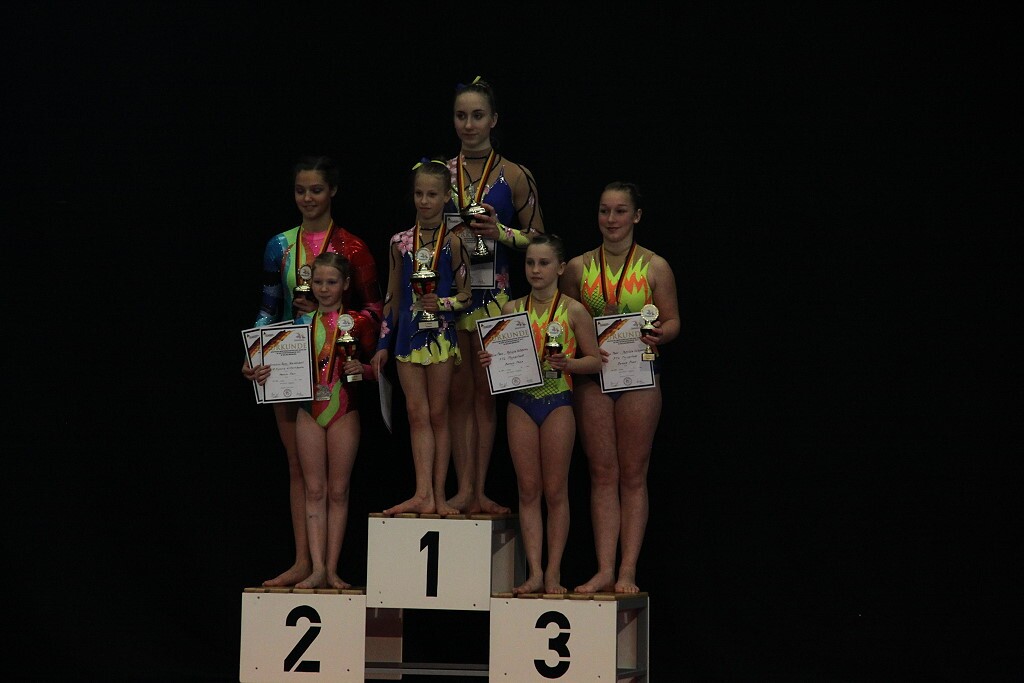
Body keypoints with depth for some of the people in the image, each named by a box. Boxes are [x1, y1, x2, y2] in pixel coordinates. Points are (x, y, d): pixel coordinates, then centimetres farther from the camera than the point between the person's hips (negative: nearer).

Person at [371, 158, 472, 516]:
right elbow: (392, 297, 11)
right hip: (407, 335, 3)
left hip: (441, 334, -3)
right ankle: (424, 494, -6)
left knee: (437, 414, 3)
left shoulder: (453, 242, -2)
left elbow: (466, 294, 1)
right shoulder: (401, 242, 6)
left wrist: (442, 304, -18)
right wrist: (383, 343, 9)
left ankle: (438, 494, 5)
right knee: (417, 414, -1)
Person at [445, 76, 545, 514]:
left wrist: (500, 233, -11)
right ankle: (464, 488, 1)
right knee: (459, 393, 1)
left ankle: (479, 490, 3)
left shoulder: (514, 176, 2)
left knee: (485, 393, 1)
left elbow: (537, 239, 4)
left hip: (493, 294, -1)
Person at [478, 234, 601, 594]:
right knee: (528, 489, 2)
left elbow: (595, 361, -1)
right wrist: (487, 360, -7)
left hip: (558, 402, -3)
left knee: (555, 490, 2)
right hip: (521, 403, 3)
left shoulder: (573, 311, -2)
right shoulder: (511, 310, 7)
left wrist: (567, 363, -18)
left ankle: (553, 572, 7)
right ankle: (534, 572, 3)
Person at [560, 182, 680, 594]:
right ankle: (604, 571, 4)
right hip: (592, 377, 2)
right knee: (602, 474, 3)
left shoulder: (655, 267, 0)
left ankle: (627, 572, 4)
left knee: (633, 475, 2)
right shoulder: (578, 267, 6)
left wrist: (659, 335, -20)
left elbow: (672, 320, 1)